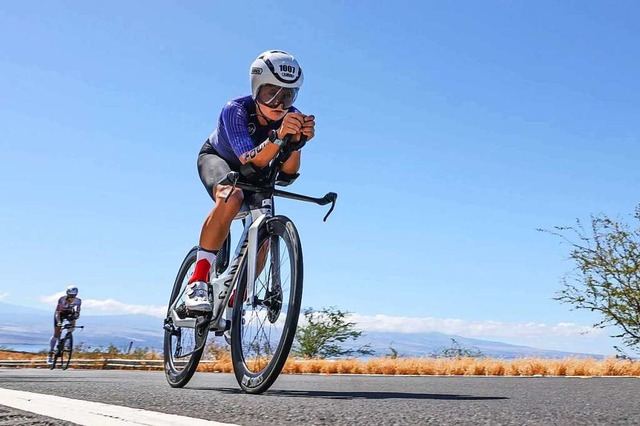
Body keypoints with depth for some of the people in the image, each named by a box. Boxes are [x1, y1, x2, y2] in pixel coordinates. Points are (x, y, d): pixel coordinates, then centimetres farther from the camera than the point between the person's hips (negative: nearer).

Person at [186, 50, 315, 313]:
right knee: (232, 197, -37)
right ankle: (198, 281, -31)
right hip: (216, 158, -4)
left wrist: (297, 141, -51)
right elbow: (251, 161, -47)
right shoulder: (235, 110, -36)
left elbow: (288, 172, -33)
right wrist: (278, 135, -63)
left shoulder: (292, 117, -27)